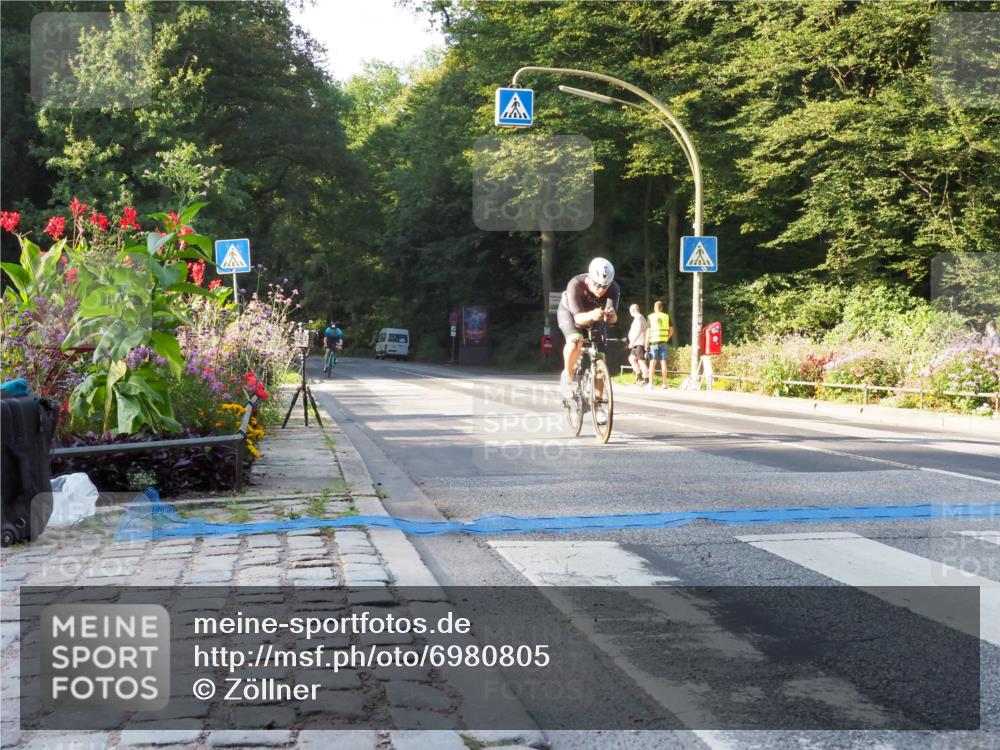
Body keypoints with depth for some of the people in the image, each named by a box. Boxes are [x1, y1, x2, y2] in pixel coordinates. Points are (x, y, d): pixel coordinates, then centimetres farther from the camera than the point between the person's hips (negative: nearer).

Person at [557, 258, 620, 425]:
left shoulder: (613, 289, -31)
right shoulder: (575, 285, -39)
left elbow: (612, 319, -38)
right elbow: (578, 318, -44)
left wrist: (611, 315, -61)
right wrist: (591, 315, -65)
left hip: (594, 317, 3)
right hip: (570, 312, -3)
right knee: (575, 341, -35)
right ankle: (567, 376, -9)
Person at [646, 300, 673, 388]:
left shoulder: (651, 317, -2)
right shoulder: (666, 316, 7)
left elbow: (648, 331, -4)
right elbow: (671, 330, 7)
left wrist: (646, 344, 0)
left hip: (654, 342, -2)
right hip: (663, 342, 2)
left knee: (652, 363, 1)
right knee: (663, 362, 5)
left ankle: (650, 383, 0)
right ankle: (664, 383, 5)